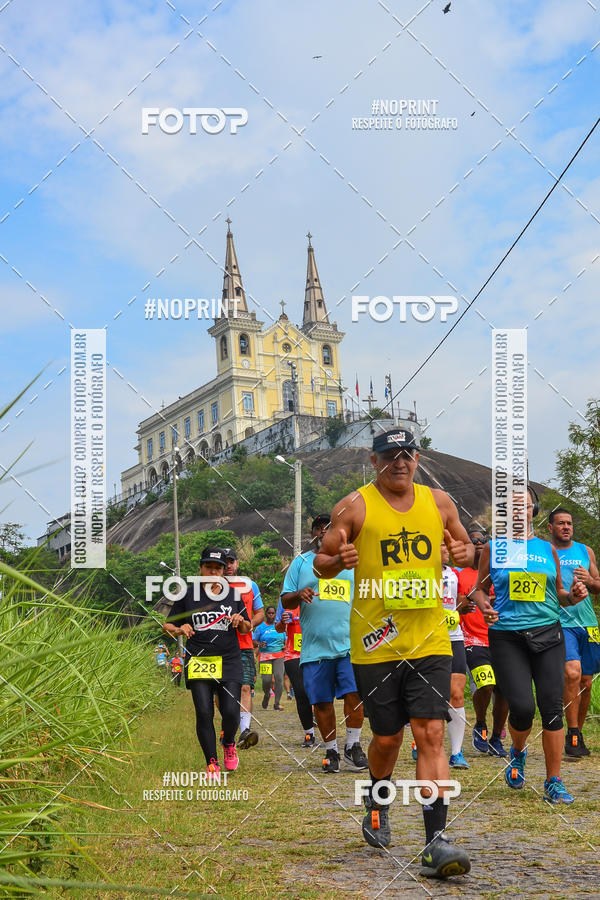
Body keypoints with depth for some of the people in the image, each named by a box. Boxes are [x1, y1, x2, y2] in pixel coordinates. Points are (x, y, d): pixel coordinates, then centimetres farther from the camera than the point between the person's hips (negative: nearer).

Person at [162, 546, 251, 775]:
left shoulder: (234, 594, 11)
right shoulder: (188, 595, 5)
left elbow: (247, 629, 19)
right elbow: (167, 626, 9)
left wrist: (240, 622, -4)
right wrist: (180, 630, -12)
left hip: (229, 661, 1)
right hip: (198, 660, -1)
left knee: (230, 711, -10)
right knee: (204, 713, -9)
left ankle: (229, 743, 23)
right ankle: (212, 763, 5)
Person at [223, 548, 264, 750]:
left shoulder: (250, 586, 13)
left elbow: (260, 613, 17)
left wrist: (248, 624, -4)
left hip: (244, 646, 0)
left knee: (245, 688, -14)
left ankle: (245, 731, -24)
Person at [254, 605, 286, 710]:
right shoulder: (260, 627, 6)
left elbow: (285, 640, 23)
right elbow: (254, 641, 8)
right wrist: (259, 644, -13)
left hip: (279, 656, 2)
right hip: (265, 656, -2)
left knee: (279, 678, -13)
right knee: (266, 680, -10)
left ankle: (277, 703, -7)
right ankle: (266, 695, 23)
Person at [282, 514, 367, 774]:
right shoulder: (300, 563, 12)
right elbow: (285, 600, 8)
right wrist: (298, 595, -14)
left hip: (350, 642, 0)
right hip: (314, 645, 0)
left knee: (354, 693, -11)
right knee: (321, 701, 2)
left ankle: (353, 746, 5)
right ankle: (331, 751, 16)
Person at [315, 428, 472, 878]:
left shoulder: (439, 502, 8)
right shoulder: (355, 506, 0)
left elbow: (464, 546, 21)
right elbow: (322, 561, 4)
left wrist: (465, 553, -3)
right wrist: (337, 561, -19)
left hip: (430, 640, 1)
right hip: (375, 642, -1)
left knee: (432, 734, -9)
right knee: (387, 738, 9)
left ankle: (436, 843, -9)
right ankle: (377, 805, 40)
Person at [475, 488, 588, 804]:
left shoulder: (547, 549, 12)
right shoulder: (493, 548, 6)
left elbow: (558, 594, 18)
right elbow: (481, 588, 12)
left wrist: (574, 596, -3)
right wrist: (485, 607, -8)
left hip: (548, 634, 2)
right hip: (507, 636, -2)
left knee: (552, 706, -5)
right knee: (522, 707, -13)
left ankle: (553, 783, 6)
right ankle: (518, 751, 22)